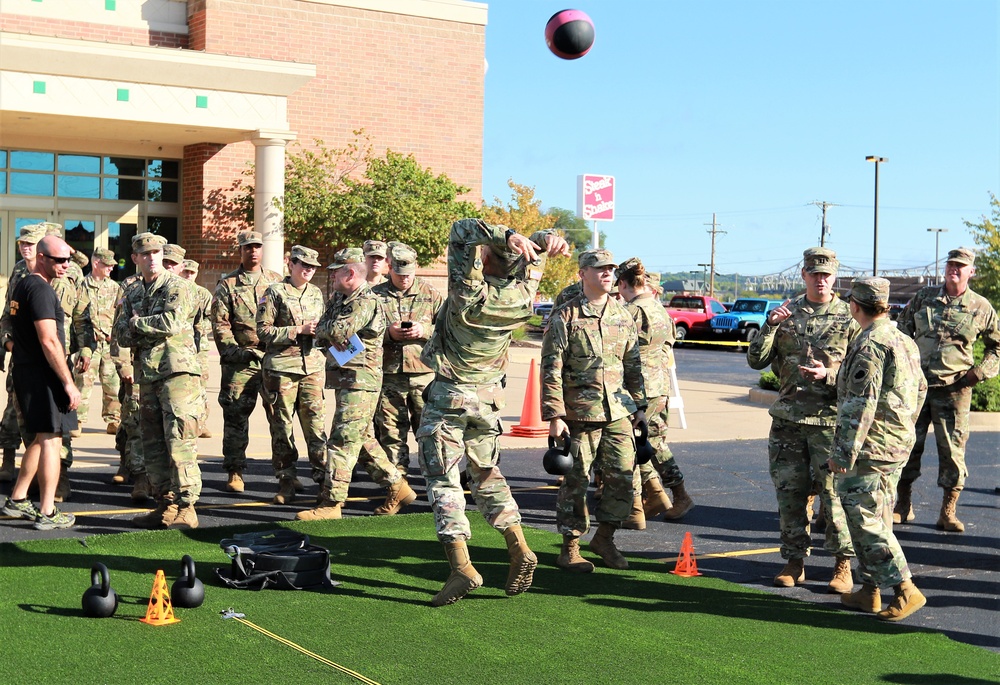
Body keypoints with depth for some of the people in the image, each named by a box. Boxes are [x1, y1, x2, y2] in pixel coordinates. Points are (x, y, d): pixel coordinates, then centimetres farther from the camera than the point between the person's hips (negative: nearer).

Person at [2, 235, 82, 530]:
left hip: (24, 373, 10)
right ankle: (47, 513, 0)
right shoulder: (40, 289, -16)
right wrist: (69, 383, -19)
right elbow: (49, 341, -22)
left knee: (38, 439, 19)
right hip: (43, 374, -10)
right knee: (50, 440, -4)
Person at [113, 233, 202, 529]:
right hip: (147, 375, 8)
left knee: (179, 441, -11)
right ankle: (165, 506, 15)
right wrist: (151, 328, -9)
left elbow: (172, 322, -17)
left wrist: (138, 323, -2)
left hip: (177, 372, -8)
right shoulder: (133, 295, 19)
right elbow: (121, 334, 10)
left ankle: (186, 508, -10)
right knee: (153, 444, 8)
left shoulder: (177, 287, -2)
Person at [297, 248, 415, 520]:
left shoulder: (367, 302, -15)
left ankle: (331, 503, -5)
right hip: (346, 379, 10)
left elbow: (337, 330, -26)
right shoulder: (338, 299, 15)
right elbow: (321, 335, 12)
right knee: (363, 440, 15)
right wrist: (331, 335, -9)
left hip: (360, 381, -10)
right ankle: (397, 486, 24)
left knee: (343, 441, -9)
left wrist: (328, 330, -5)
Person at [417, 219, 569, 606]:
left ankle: (461, 567, -10)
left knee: (442, 479, -1)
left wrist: (507, 237, -33)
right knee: (487, 474, 20)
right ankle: (519, 550, 14)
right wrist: (546, 242, -16)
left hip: (448, 396, -6)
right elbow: (535, 256, 7)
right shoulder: (522, 297, -6)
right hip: (489, 398, 6)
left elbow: (463, 229, -23)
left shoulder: (470, 293, -22)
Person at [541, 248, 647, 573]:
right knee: (576, 481, 2)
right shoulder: (564, 317, -4)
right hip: (579, 412, -4)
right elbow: (551, 369, -7)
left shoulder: (623, 316, 12)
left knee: (623, 477, 2)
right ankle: (570, 547, 16)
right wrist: (554, 415, -13)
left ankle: (604, 537, 22)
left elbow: (633, 364, 19)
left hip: (619, 412, 5)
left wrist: (639, 405, 15)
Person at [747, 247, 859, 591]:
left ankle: (843, 564, 7)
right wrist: (769, 326, -10)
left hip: (830, 418, -3)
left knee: (834, 492, -5)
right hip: (787, 417, 3)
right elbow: (756, 361, 5)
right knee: (789, 492, 7)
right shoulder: (786, 312, 9)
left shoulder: (849, 317, 1)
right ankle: (794, 561, 18)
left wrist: (828, 376, -18)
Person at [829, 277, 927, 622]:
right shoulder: (904, 341, 13)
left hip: (871, 448, -10)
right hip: (898, 445, 10)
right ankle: (870, 591, 20)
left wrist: (843, 452, -20)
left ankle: (906, 590, -8)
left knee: (865, 518, -7)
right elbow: (920, 389, 24)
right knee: (876, 517, 15)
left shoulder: (869, 345, -17)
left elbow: (859, 405, -22)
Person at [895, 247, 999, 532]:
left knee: (953, 450, -1)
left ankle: (948, 513, 9)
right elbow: (902, 328, 18)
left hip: (954, 389, -1)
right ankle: (903, 506, 16)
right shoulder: (923, 297, 7)